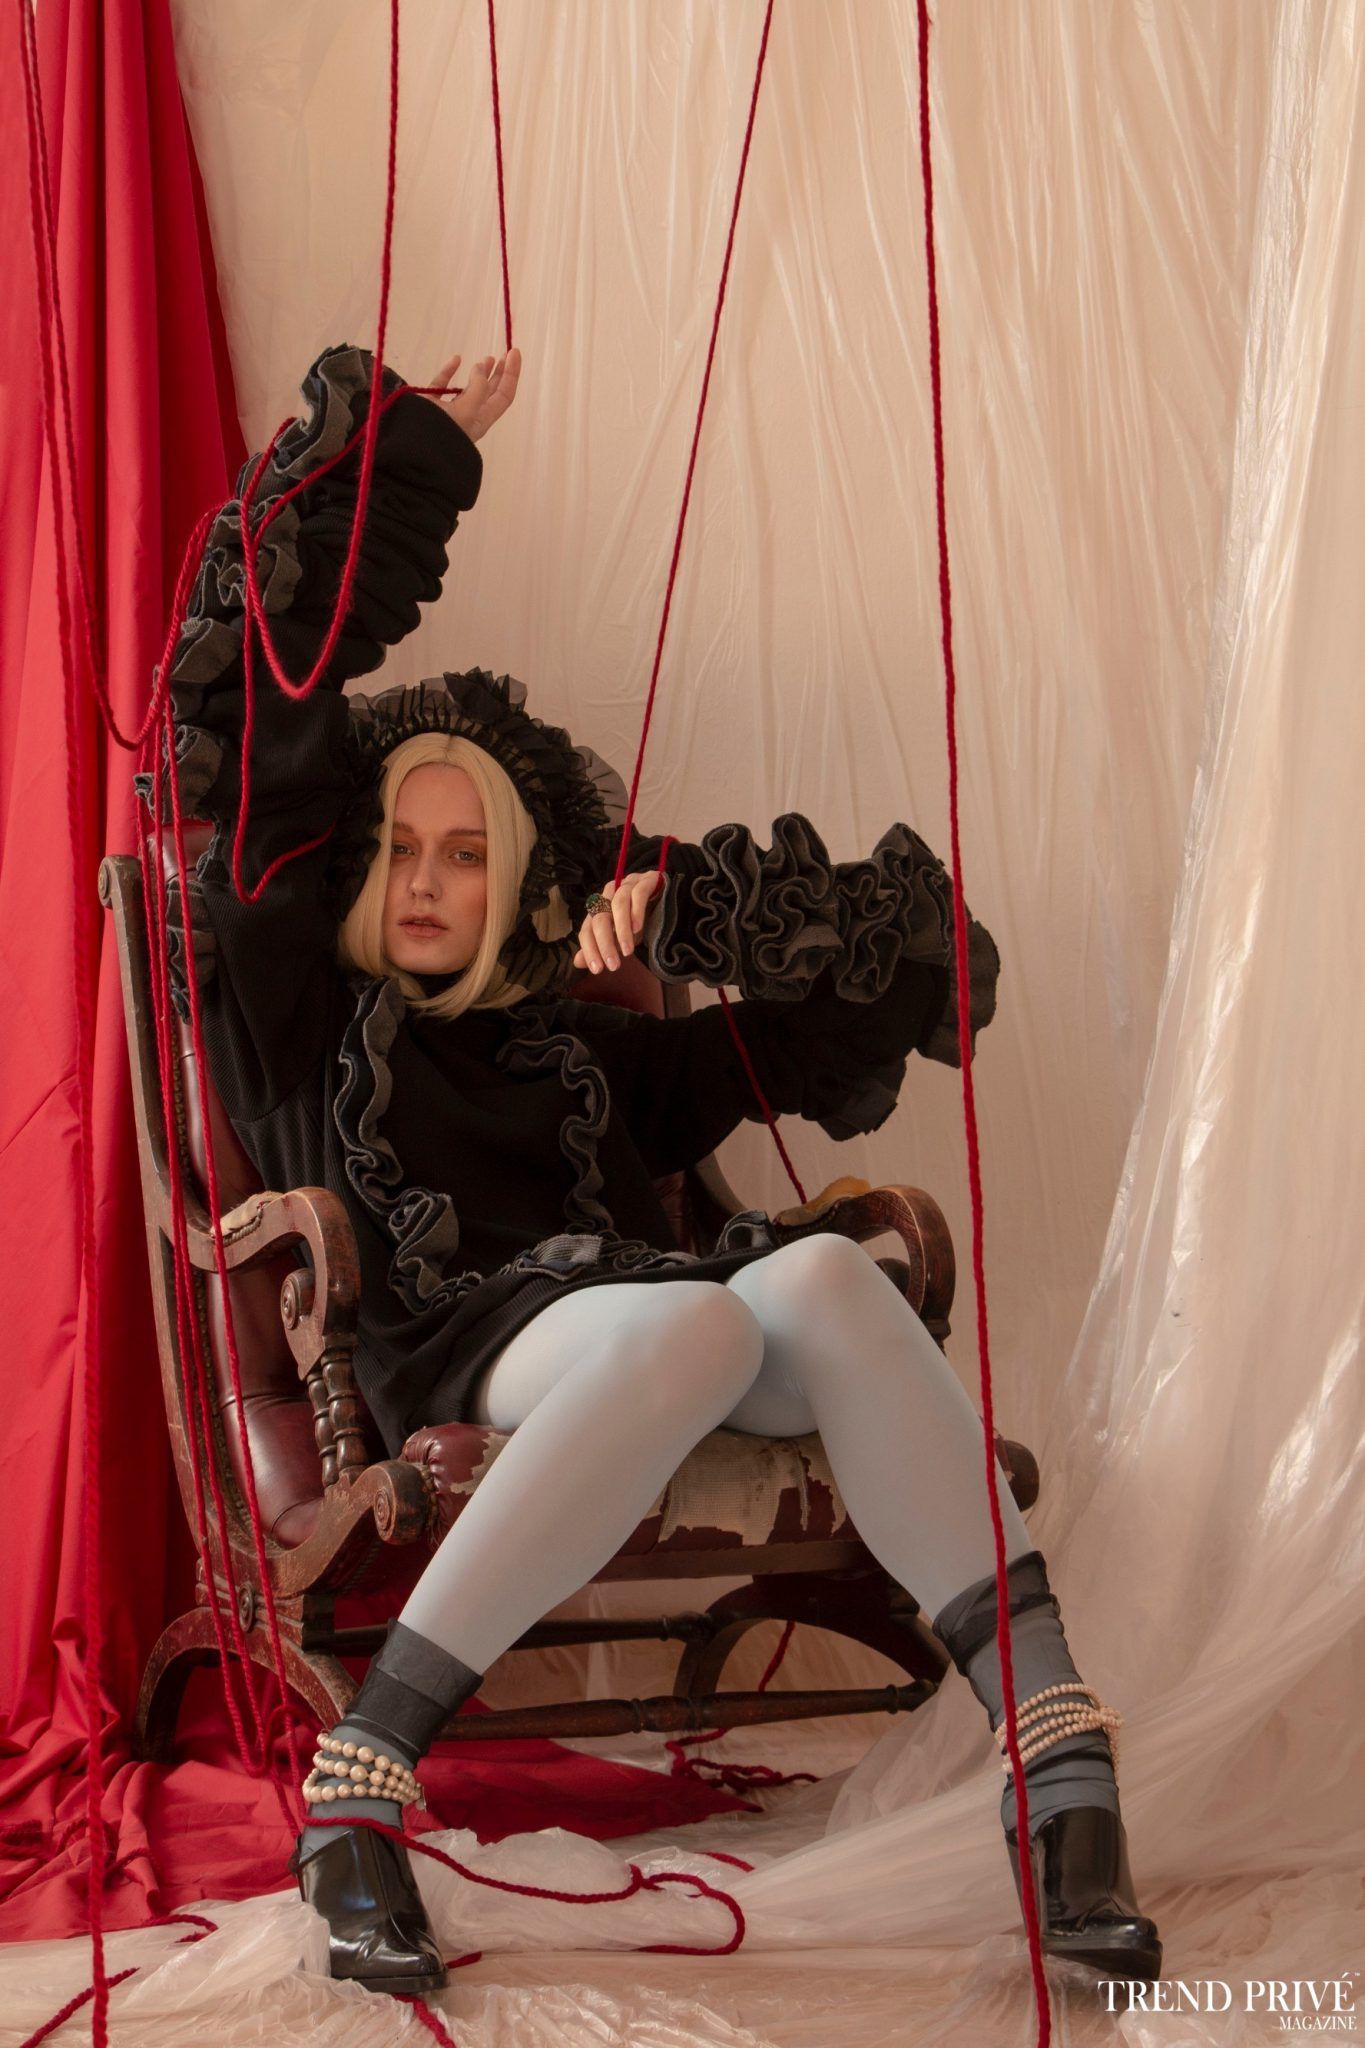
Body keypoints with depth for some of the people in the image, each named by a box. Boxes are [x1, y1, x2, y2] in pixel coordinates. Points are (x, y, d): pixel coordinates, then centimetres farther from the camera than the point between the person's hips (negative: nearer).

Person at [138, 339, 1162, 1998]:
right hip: (460, 1348, -3)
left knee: (823, 1277, -31)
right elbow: (252, 723, 15)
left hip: (641, 1333, 4)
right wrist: (404, 452, 19)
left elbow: (888, 981, 28)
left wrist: (684, 906, 15)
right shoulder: (298, 1006, 21)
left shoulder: (591, 1045, 29)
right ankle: (354, 1788, -39)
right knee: (697, 1320, -37)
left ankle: (1059, 1751, -40)